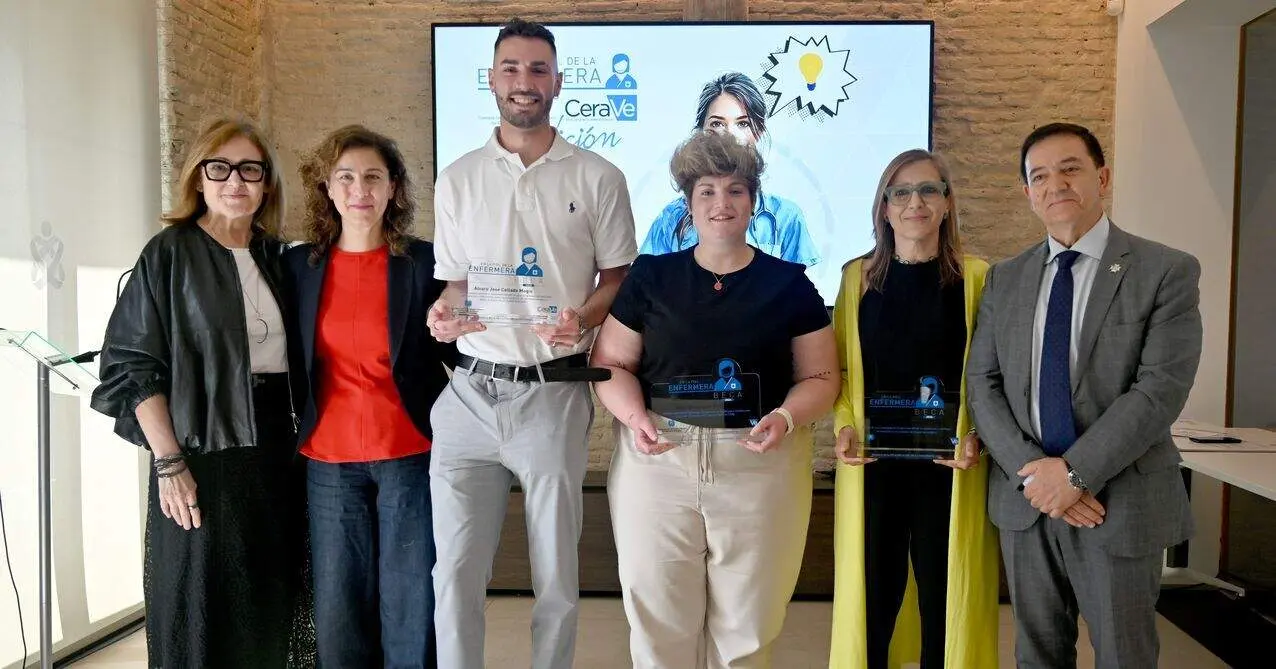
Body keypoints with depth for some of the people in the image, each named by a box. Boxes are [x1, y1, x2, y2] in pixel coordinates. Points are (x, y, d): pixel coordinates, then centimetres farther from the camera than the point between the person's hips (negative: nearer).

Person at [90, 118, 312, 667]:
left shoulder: (276, 257, 10)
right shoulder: (169, 254, -4)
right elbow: (135, 365, -8)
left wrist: (299, 443, 7)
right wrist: (168, 464, -14)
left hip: (275, 450, 5)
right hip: (202, 454, -5)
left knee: (270, 603, 12)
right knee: (204, 608, 3)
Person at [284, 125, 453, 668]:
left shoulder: (425, 261, -1)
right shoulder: (298, 265, 5)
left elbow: (460, 355, 4)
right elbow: (290, 360, 13)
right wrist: (301, 424, 7)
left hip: (411, 455, -2)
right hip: (329, 461, 2)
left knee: (412, 606, 4)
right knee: (339, 609, 9)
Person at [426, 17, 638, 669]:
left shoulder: (597, 178, 2)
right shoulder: (456, 178, 10)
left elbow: (619, 276, 6)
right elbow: (455, 280, 15)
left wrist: (584, 318, -14)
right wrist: (444, 313, -8)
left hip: (555, 392, -1)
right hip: (469, 391, 2)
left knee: (556, 577, 10)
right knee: (454, 573, 4)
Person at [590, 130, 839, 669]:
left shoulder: (789, 284, 6)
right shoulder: (649, 277, 6)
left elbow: (820, 377, 6)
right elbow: (611, 364, 6)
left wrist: (785, 419, -13)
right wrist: (635, 417, -13)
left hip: (759, 466, 0)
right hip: (657, 461, 0)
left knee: (747, 624, 8)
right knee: (659, 620, 6)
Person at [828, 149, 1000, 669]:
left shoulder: (976, 277, 0)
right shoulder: (857, 276, 6)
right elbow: (840, 367, 9)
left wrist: (976, 434, -14)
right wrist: (844, 425, -6)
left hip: (949, 461, -1)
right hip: (873, 459, 2)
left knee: (944, 590, 7)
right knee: (872, 589, 6)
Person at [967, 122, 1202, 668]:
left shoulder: (1168, 271, -5)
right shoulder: (1005, 279, 7)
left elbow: (1160, 389, -14)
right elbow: (982, 383, 1)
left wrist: (1074, 472, -18)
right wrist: (1030, 472, -12)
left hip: (1121, 504, -3)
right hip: (1024, 500, 3)